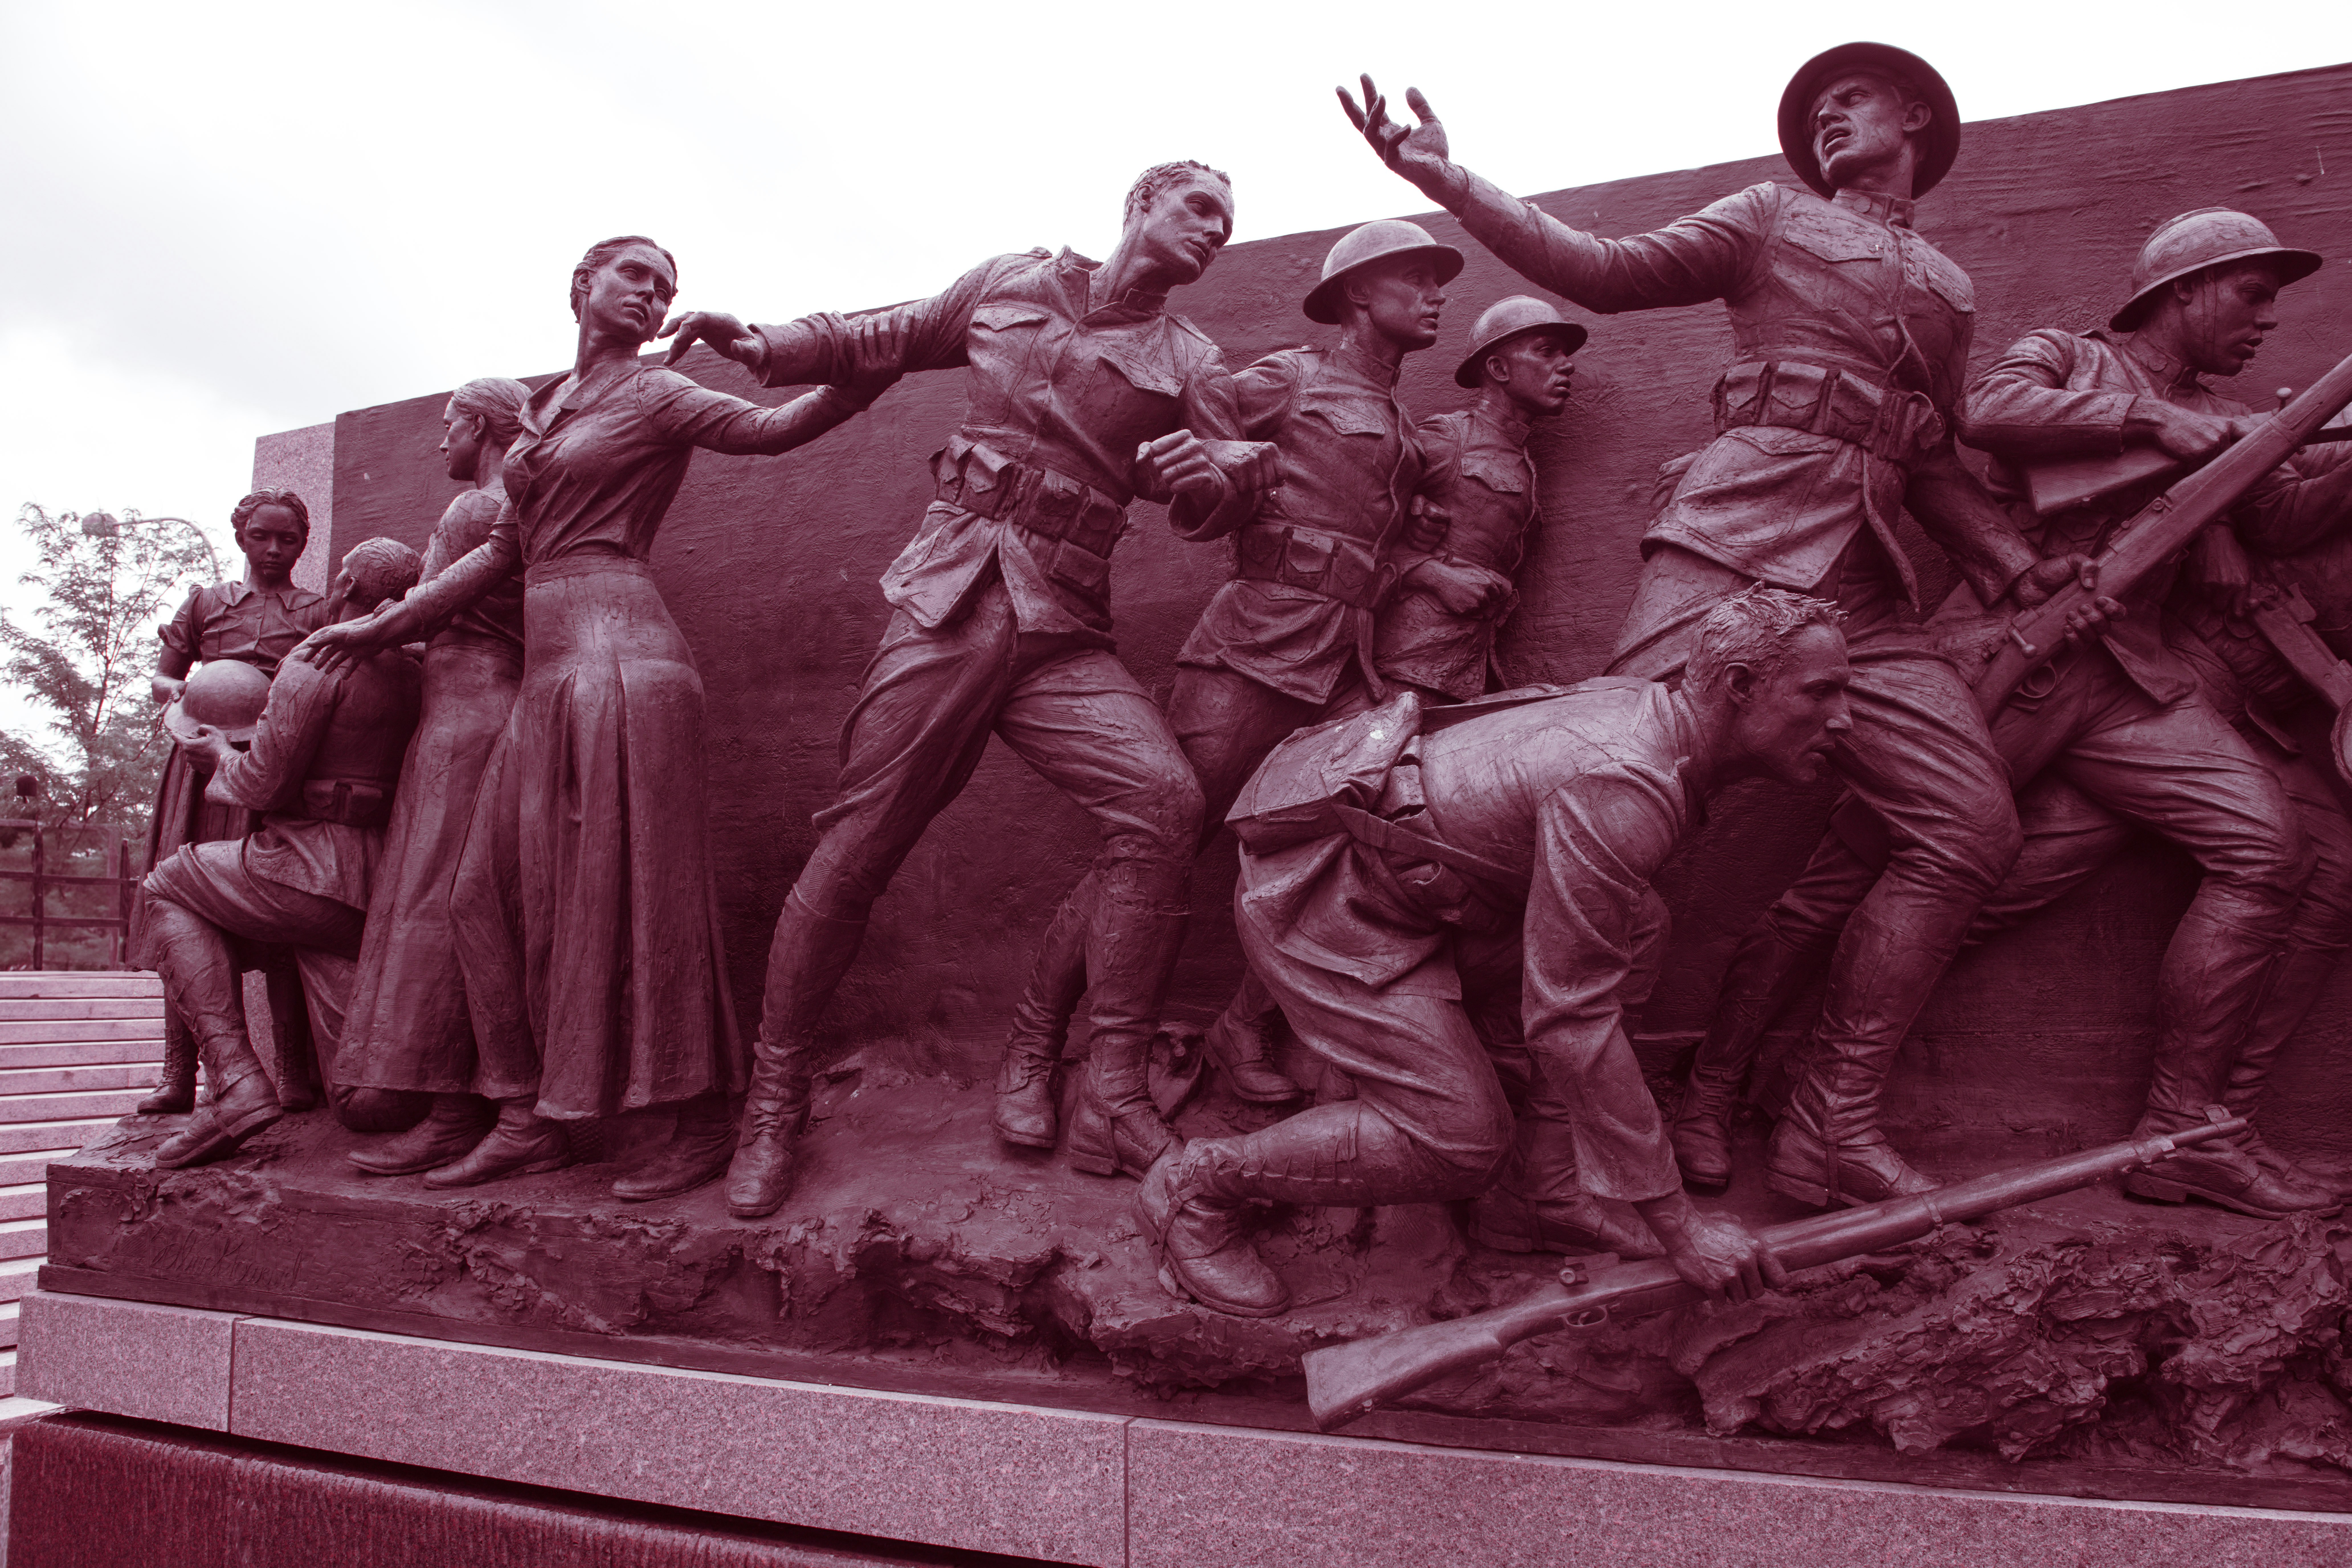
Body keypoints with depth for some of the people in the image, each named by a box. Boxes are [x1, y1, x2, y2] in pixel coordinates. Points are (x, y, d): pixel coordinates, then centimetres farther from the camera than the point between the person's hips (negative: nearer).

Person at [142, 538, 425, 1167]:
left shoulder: (319, 662, -11)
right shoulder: (411, 673, 11)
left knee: (166, 890, 13)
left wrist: (221, 754, 11)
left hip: (317, 865, -6)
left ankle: (237, 1081, -3)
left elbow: (264, 784, -12)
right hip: (389, 878, 7)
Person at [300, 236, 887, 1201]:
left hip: (617, 647, -7)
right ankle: (532, 1119, 13)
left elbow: (771, 427, -12)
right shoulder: (543, 408, 22)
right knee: (498, 891, 6)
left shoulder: (655, 397, 4)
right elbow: (506, 552, 24)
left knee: (629, 886, -9)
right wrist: (385, 626, 25)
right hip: (547, 669, 7)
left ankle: (704, 1121, -2)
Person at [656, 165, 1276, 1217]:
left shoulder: (1188, 362, 14)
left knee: (1164, 799, -24)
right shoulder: (1009, 284, 15)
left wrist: (1215, 473, -19)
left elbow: (1227, 494, 5)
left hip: (1062, 629, 1)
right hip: (948, 597, -1)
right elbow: (888, 340, 27)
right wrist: (763, 347, 15)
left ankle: (1114, 1096, -14)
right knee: (858, 846, -5)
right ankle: (773, 1108, 12)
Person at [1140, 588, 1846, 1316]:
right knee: (1462, 1145, -13)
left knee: (1630, 928, 4)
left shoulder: (1645, 706, 0)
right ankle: (1199, 1182, 2)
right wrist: (1679, 1225, -21)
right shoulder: (1620, 791, -29)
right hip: (1322, 898, -9)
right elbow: (1572, 1017, -27)